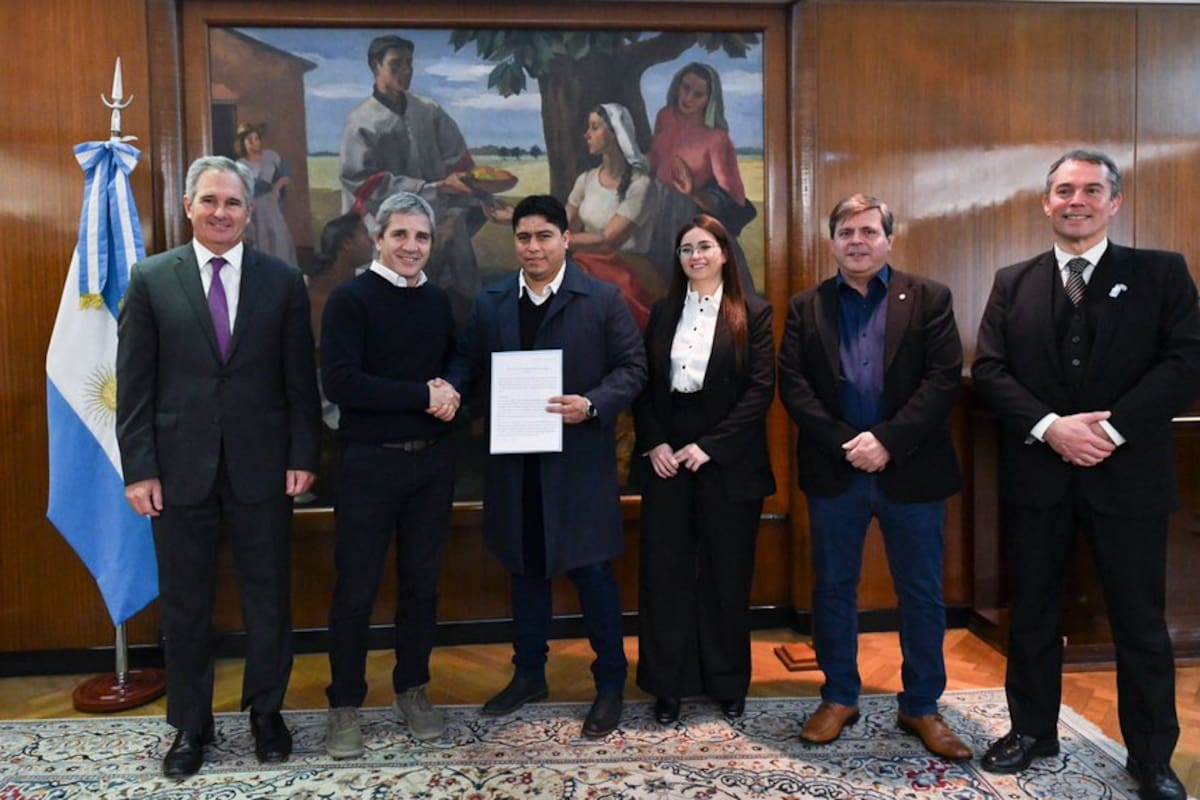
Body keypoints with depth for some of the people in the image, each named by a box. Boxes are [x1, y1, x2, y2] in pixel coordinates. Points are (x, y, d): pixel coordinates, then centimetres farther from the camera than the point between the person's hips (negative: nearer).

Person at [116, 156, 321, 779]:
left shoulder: (283, 281, 2)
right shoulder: (151, 279, 2)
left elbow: (300, 380, 2)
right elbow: (134, 383, 0)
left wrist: (303, 456, -3)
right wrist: (138, 468, -4)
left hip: (262, 466, 0)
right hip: (179, 467, 0)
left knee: (268, 598, 11)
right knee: (184, 605, 11)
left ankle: (266, 712, 30)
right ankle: (190, 725, 29)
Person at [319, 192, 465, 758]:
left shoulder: (438, 300, 8)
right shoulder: (350, 298, -8)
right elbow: (339, 382, -18)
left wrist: (451, 387, -6)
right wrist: (423, 395, -18)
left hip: (433, 460, 5)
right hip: (370, 461, -5)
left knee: (422, 581, 13)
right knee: (356, 588, 4)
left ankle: (412, 691, 29)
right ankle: (344, 705, 21)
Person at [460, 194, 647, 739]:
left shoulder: (603, 298, -2)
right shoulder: (489, 302, 8)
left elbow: (632, 367, -4)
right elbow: (471, 367, 9)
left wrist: (593, 405, -19)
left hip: (579, 458, -4)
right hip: (515, 459, 4)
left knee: (592, 572, 2)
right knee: (525, 569, 16)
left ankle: (610, 684, 20)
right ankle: (528, 674, 33)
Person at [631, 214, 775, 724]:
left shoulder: (752, 313, 1)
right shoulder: (663, 313, 11)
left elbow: (761, 389, -8)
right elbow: (645, 386, 7)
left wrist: (709, 446, -14)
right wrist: (653, 444, -7)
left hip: (728, 462, -2)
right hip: (666, 460, 3)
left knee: (727, 574, 7)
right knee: (664, 572, 5)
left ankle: (728, 683, 24)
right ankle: (666, 685, 18)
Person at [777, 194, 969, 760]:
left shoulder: (928, 298, 2)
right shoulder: (806, 307, 7)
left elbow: (944, 378, -7)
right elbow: (792, 384, -3)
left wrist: (887, 440, -17)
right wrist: (844, 444, -14)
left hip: (910, 471, -1)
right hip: (833, 473, 1)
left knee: (922, 593, 9)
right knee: (833, 589, 11)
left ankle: (921, 706, 26)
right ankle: (839, 697, 28)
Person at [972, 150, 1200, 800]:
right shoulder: (1012, 283, 7)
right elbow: (988, 371, -1)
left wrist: (1111, 429, -18)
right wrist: (1049, 426, -15)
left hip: (1127, 473, -1)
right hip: (1036, 472, 2)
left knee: (1140, 620, 9)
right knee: (1031, 613, 12)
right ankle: (1033, 731, 30)